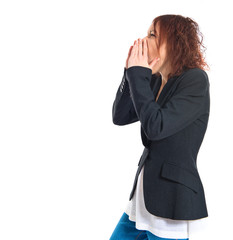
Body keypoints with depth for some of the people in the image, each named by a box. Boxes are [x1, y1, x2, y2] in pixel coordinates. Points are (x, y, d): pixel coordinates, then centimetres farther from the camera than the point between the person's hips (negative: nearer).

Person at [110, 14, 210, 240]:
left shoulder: (195, 80, -14)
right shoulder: (155, 81, 8)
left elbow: (156, 127, -23)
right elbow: (120, 117, 5)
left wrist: (138, 75, -16)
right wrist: (131, 73, -5)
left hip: (172, 199, -7)